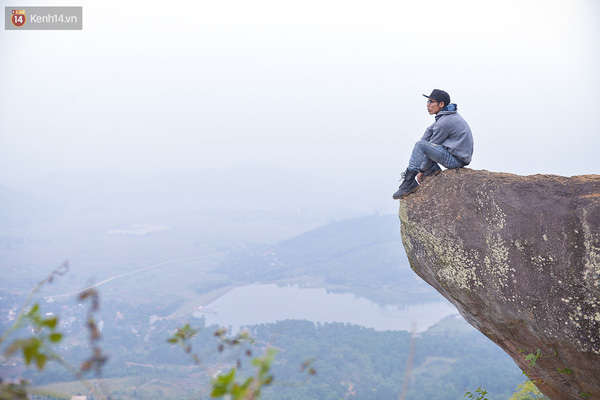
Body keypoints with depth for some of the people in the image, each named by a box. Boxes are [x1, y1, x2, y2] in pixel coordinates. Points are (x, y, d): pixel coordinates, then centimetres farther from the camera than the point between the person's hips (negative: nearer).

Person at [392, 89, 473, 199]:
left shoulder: (444, 122, -19)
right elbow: (429, 131, 15)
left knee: (421, 145, -19)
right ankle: (433, 169, 6)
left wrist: (422, 171, -5)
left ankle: (409, 182, -16)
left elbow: (433, 147, -13)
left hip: (457, 160, -11)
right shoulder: (450, 114, 10)